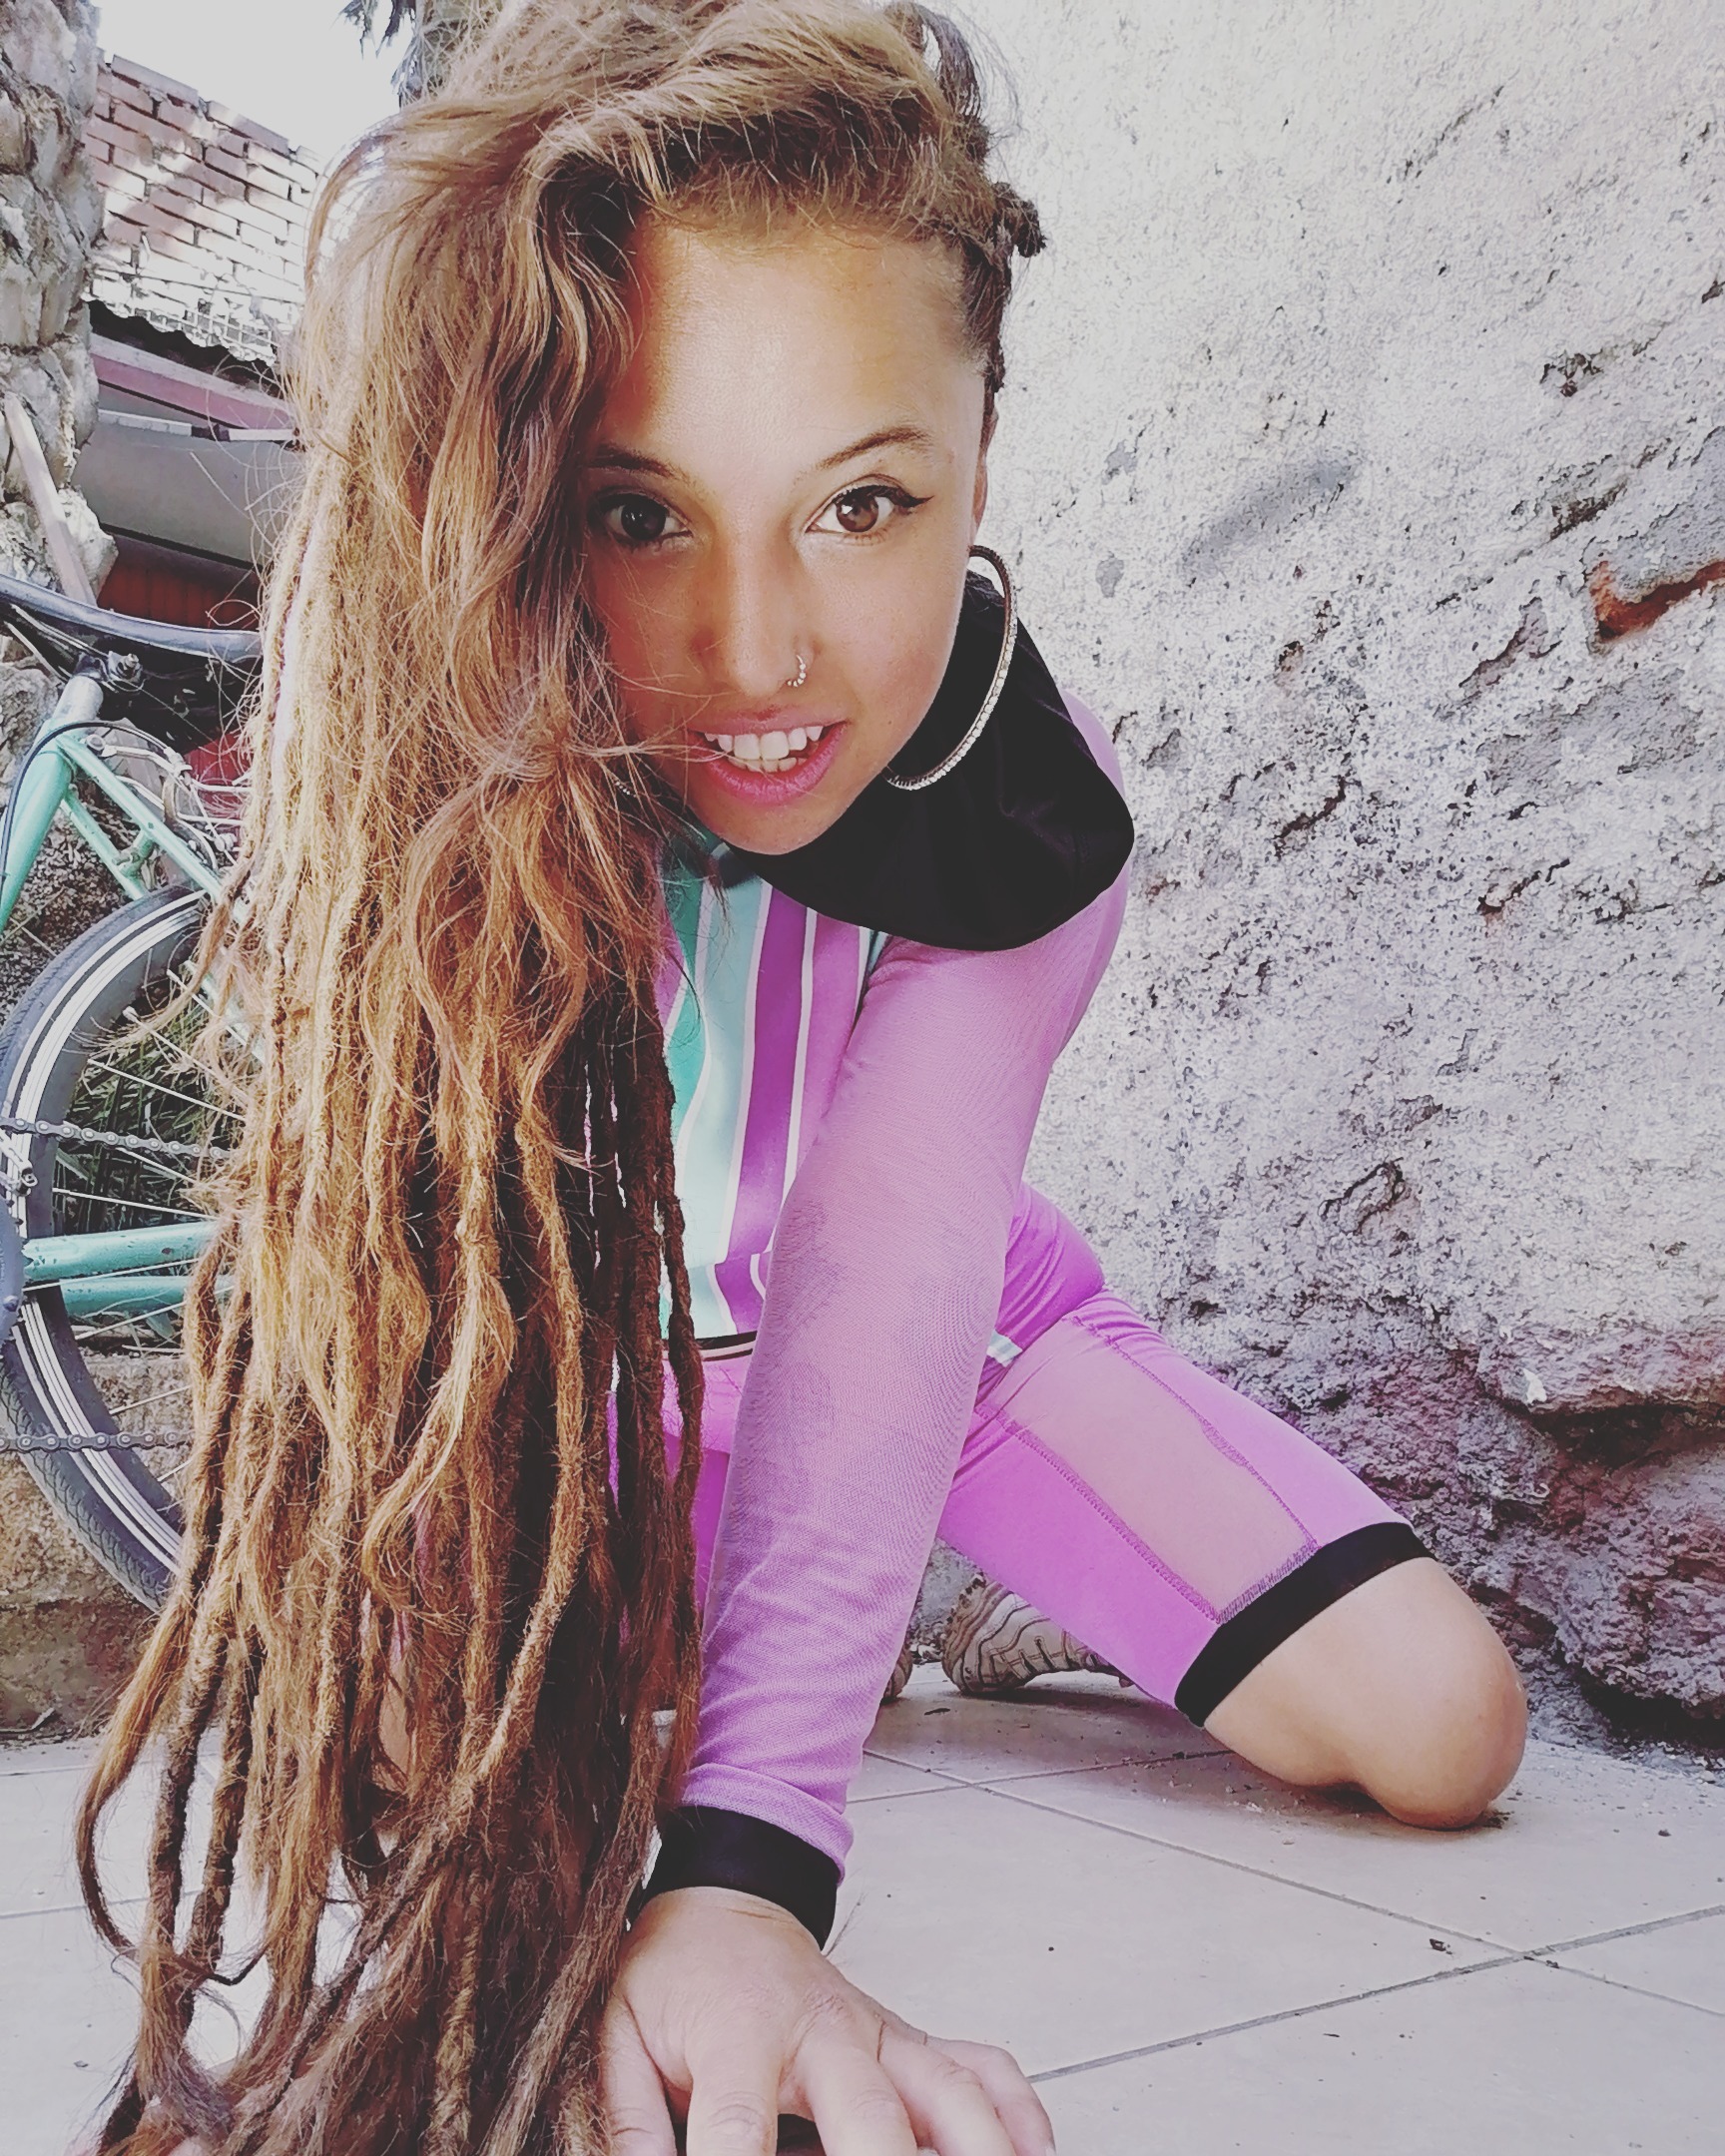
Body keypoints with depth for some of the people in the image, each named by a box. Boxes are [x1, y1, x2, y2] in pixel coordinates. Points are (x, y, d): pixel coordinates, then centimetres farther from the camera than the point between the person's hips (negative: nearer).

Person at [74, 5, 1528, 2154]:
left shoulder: (1030, 818, -29)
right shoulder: (427, 756, -31)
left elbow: (875, 1304, -37)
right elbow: (437, 1306, -31)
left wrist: (746, 1873, -48)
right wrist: (557, 1876, -37)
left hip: (939, 1318, 0)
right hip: (583, 1336, 1)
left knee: (1438, 1730, -8)